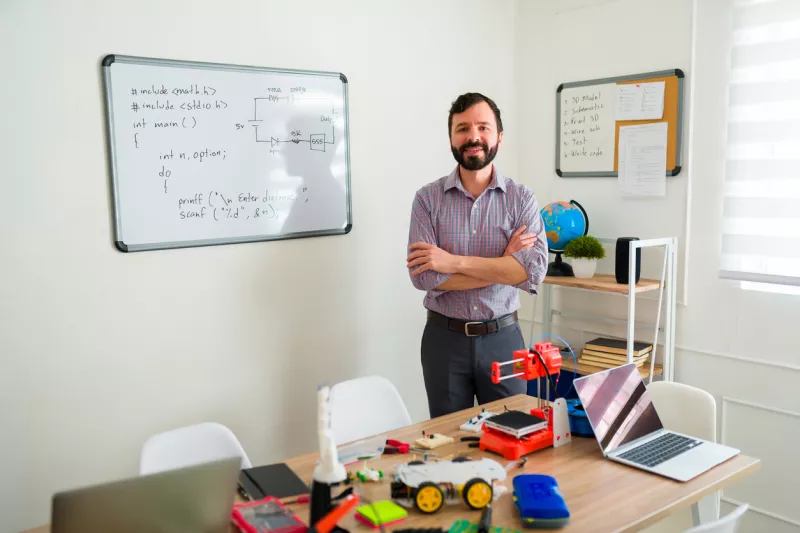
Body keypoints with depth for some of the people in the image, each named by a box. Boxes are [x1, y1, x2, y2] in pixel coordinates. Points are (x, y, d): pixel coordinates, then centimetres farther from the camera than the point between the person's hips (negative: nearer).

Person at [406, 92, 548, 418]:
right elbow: (424, 276, -15)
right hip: (444, 339, 0)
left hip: (502, 338, 0)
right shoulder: (428, 198, -4)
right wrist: (502, 266, -16)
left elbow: (533, 270, -17)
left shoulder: (521, 199, -3)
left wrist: (455, 262, -20)